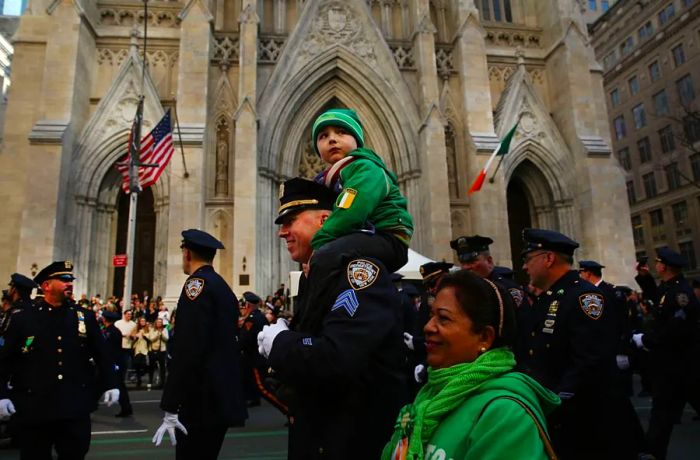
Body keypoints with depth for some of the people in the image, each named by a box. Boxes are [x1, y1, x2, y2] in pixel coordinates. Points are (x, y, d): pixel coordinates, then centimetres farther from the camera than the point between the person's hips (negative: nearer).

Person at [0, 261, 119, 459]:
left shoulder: (86, 317, 5)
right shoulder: (22, 318, 0)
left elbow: (102, 353, 7)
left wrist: (110, 384, 2)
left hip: (76, 408, 1)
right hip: (33, 409, -1)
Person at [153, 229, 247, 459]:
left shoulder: (197, 283, -11)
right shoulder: (223, 287, 15)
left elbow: (188, 348, -21)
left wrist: (171, 409, -19)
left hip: (202, 400, -9)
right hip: (221, 396, 9)